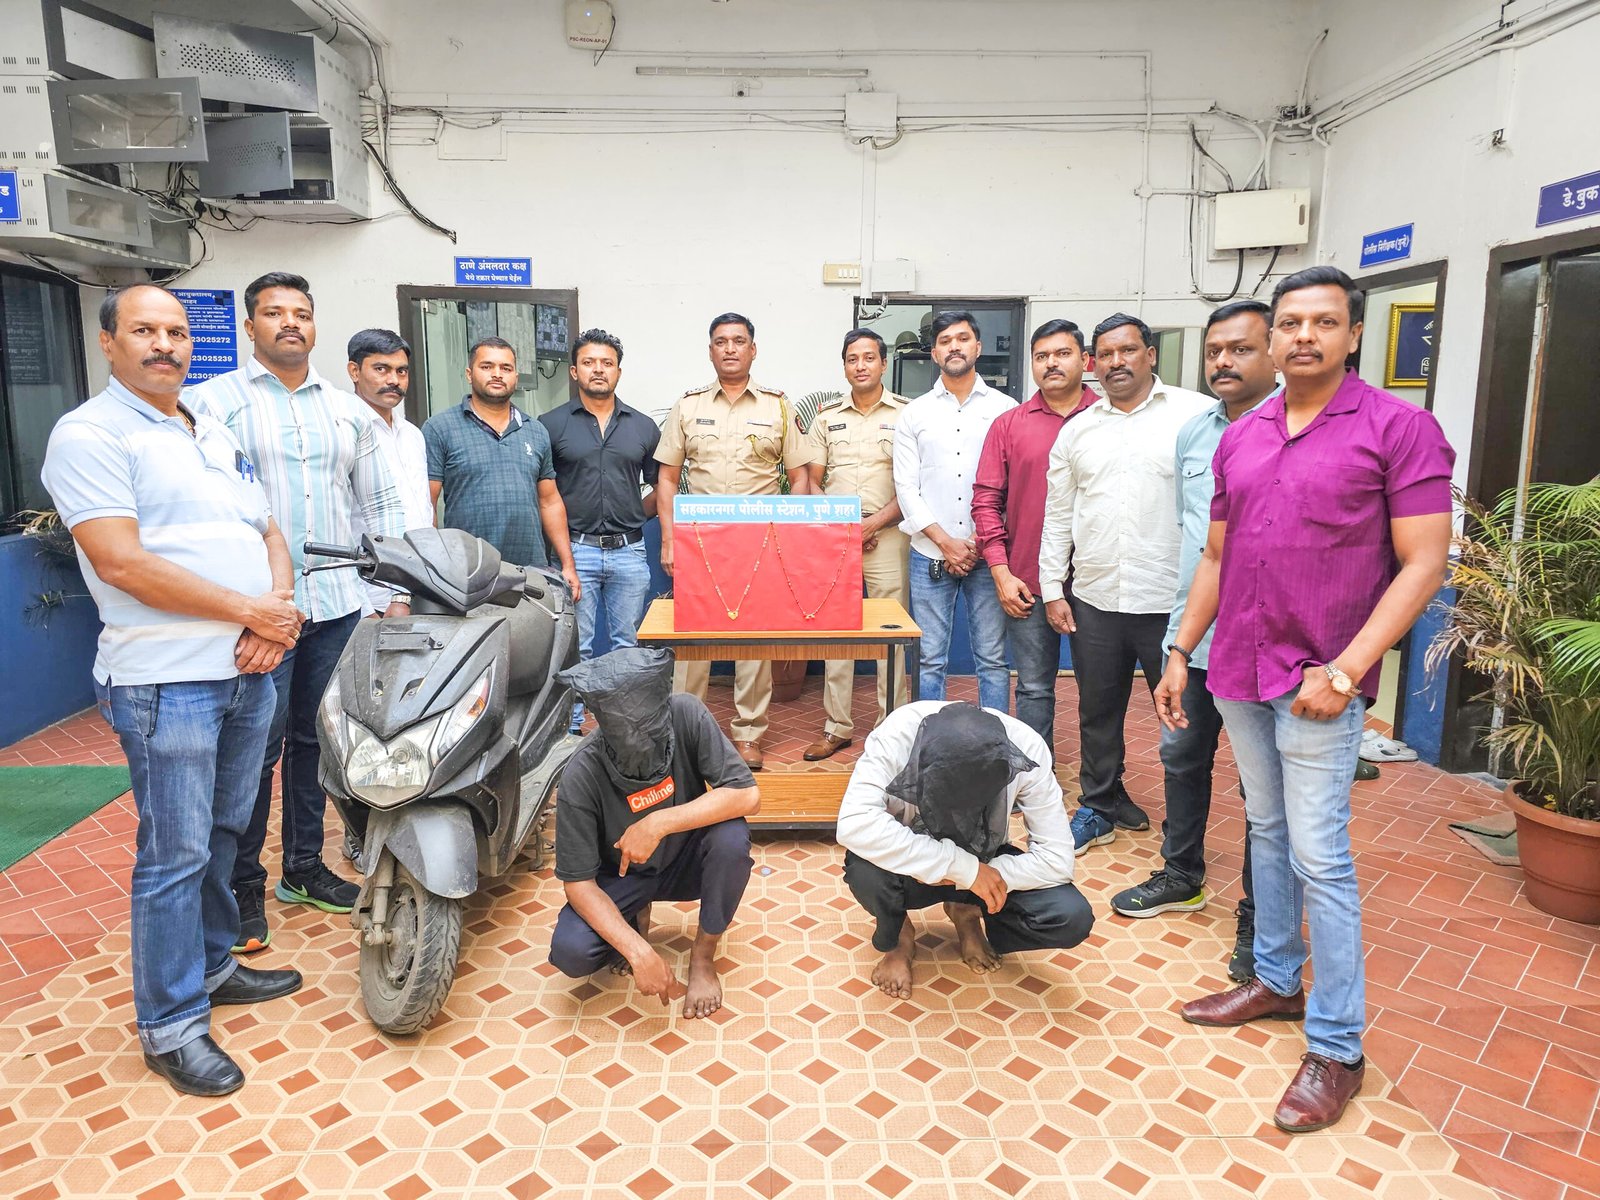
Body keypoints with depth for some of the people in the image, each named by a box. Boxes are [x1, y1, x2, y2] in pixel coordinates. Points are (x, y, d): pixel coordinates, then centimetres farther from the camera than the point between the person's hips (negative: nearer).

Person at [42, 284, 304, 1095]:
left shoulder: (219, 439, 16)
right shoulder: (89, 435, -8)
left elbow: (269, 535, 16)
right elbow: (121, 563, -18)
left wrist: (278, 611, -4)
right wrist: (250, 611, -16)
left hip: (249, 669, 7)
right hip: (166, 682, -7)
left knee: (224, 835, 18)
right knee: (175, 855, 0)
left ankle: (212, 965, 35)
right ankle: (170, 1024, 14)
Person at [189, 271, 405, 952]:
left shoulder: (349, 411, 13)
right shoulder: (211, 402, 0)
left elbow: (380, 504, 16)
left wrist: (396, 590, 10)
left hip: (338, 603, 4)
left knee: (314, 740, 14)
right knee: (256, 748, -1)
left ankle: (304, 867, 28)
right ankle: (244, 886, 15)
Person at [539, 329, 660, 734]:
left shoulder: (644, 427, 9)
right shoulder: (551, 425, 2)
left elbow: (659, 486, 15)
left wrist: (633, 517, 3)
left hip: (630, 552, 2)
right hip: (576, 550, -2)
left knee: (628, 646, 9)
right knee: (576, 647, 3)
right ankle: (570, 727, 15)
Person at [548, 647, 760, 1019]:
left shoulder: (686, 715, -27)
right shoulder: (582, 776, -28)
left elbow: (747, 795, -28)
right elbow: (578, 883, -22)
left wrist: (660, 823, -37)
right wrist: (639, 950, -34)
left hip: (686, 859, 1)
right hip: (623, 875, 0)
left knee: (731, 836, -32)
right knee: (570, 951, -26)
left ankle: (703, 956, -6)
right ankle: (636, 918, 10)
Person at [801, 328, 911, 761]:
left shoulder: (906, 413, 3)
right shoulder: (827, 416, 11)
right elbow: (813, 482, 11)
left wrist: (874, 523, -11)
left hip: (886, 536, -2)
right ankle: (838, 726, 15)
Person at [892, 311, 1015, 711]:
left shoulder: (1005, 408, 6)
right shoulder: (914, 413, 8)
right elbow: (906, 487, 2)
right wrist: (947, 543, -8)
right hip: (930, 556, 1)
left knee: (993, 659, 4)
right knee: (929, 660, 4)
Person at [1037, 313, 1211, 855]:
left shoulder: (1194, 414, -3)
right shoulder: (1077, 431, 10)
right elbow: (1057, 515, 13)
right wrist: (1052, 589, 8)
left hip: (1172, 602, -4)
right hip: (1094, 600, 4)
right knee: (1098, 712, 16)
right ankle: (1101, 806, 33)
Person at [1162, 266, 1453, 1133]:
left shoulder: (1399, 428, -7)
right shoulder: (1240, 438, 10)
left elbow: (1423, 563, -10)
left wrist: (1344, 670, -16)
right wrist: (1181, 653, 11)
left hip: (1318, 681, -5)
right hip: (1239, 670, 6)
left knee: (1319, 855, -2)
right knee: (1268, 831, 16)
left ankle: (1336, 1047, 12)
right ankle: (1275, 981, 32)